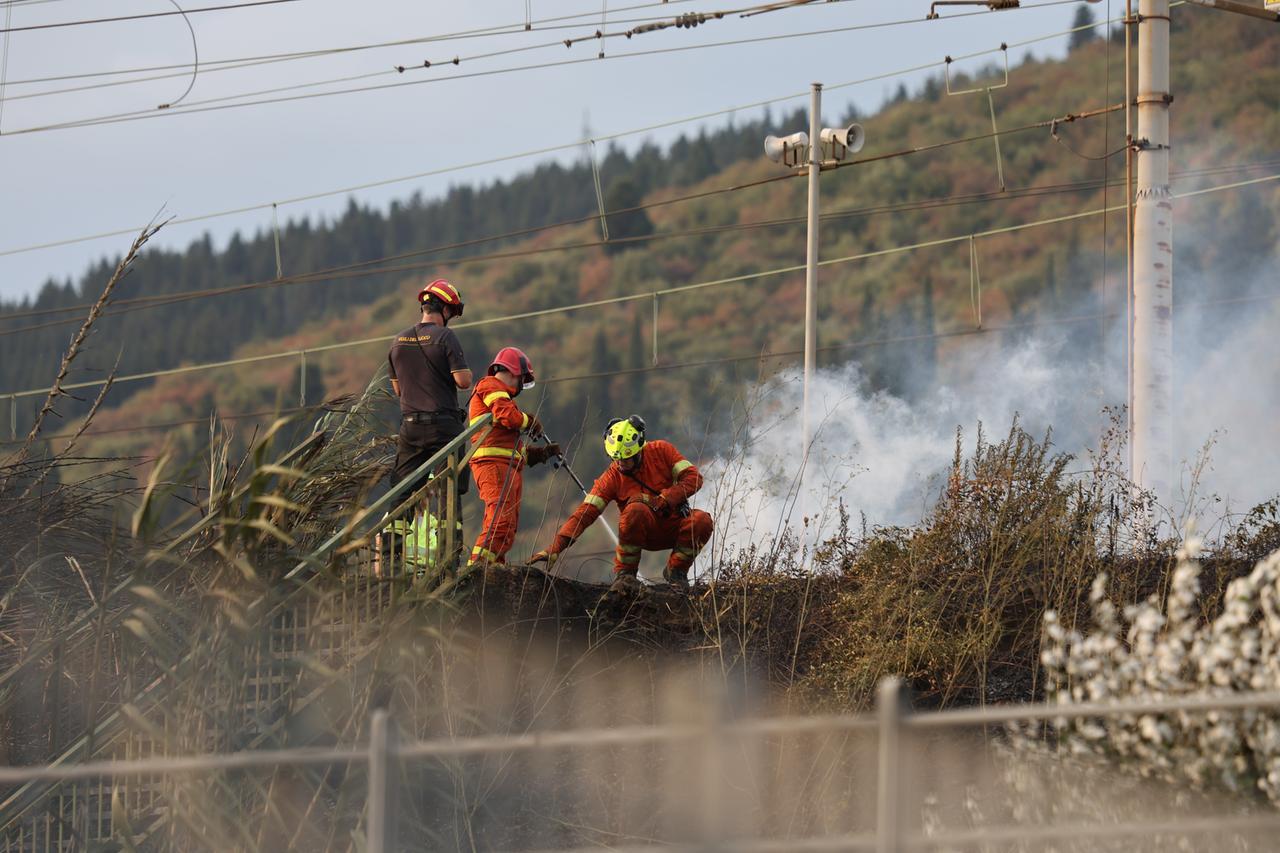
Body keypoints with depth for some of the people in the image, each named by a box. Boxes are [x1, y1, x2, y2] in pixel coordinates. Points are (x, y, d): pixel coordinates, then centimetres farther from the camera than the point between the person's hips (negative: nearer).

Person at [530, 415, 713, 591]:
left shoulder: (661, 451, -7)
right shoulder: (612, 476, -10)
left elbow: (693, 478, -11)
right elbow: (585, 513, -15)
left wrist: (662, 500, -23)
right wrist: (555, 548, -26)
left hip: (673, 528, 2)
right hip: (645, 533, -2)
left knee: (702, 521, -30)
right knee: (636, 509, -36)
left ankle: (676, 570, -4)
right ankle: (625, 573, -17)